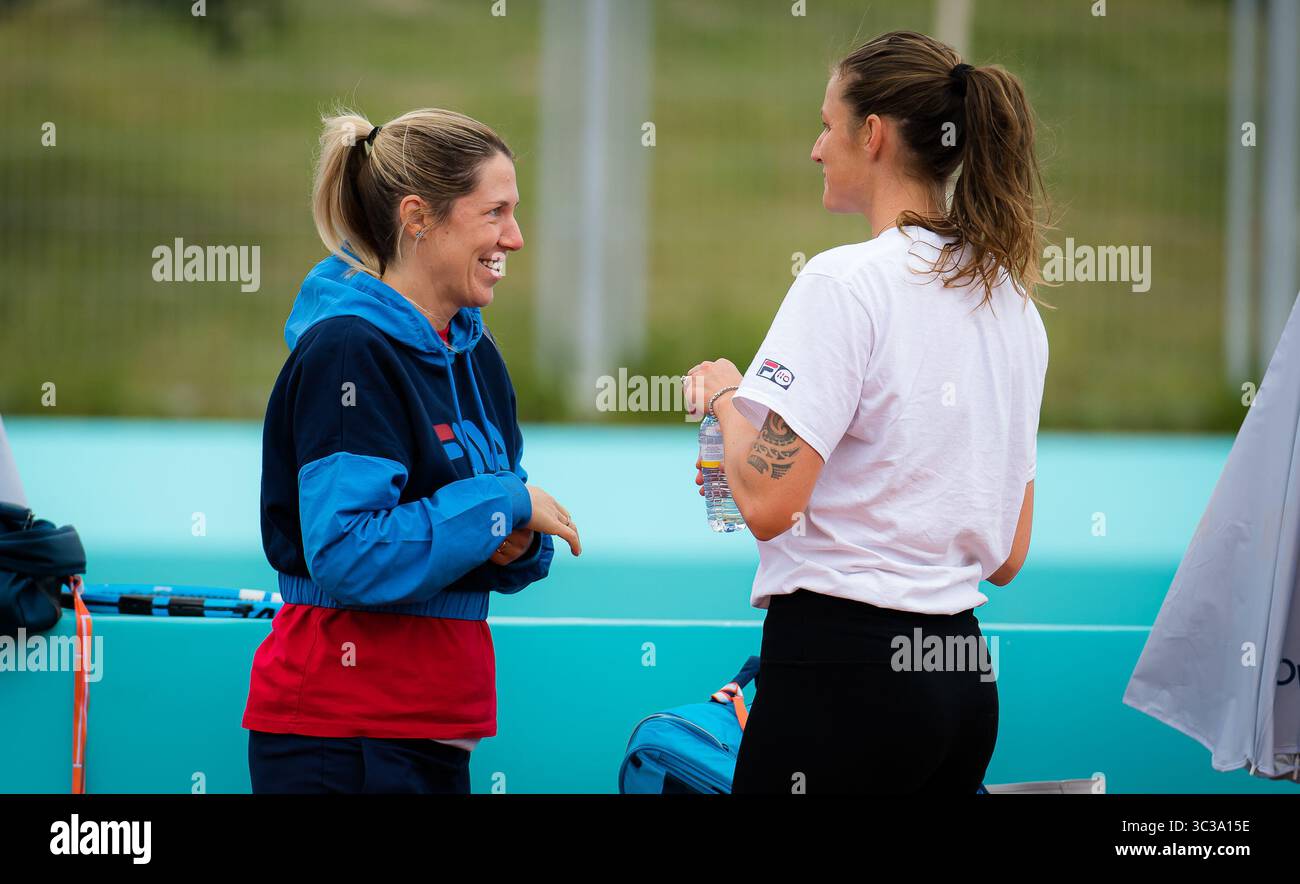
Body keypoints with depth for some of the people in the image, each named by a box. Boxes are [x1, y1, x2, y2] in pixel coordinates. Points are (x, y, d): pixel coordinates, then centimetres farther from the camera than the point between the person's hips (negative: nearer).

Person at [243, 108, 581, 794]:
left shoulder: (473, 353, 13)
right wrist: (504, 505, -15)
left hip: (436, 732, 9)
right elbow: (347, 553, -23)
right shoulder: (347, 351, -13)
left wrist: (521, 544, -2)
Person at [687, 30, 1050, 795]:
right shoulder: (1012, 300, 13)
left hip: (841, 670, -8)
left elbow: (768, 502, -18)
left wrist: (725, 397, 0)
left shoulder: (845, 281, -11)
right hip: (965, 672, 8)